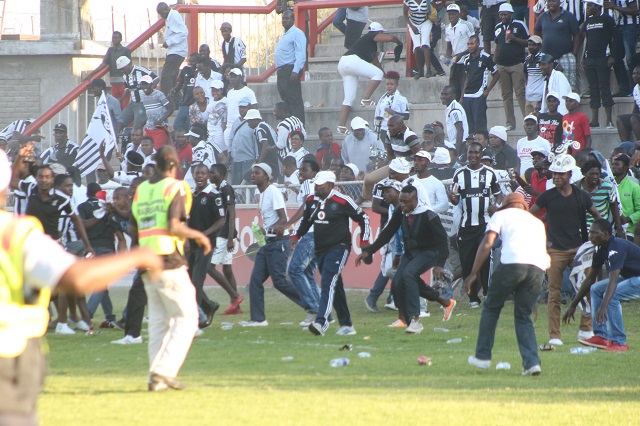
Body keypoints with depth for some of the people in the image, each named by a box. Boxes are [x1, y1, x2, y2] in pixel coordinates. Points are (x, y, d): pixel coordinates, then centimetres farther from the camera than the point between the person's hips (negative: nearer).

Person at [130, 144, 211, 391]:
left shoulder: (141, 191, 13)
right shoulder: (176, 188, -6)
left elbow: (133, 230, 14)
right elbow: (175, 226, -18)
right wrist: (199, 236, -3)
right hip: (170, 263, -7)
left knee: (158, 322, 12)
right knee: (186, 318, -2)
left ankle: (156, 378, 7)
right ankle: (165, 371, -15)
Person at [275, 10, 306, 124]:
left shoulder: (297, 33, -8)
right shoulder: (285, 34, 22)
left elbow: (301, 54, -17)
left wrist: (295, 71, -26)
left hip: (290, 70, -10)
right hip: (282, 71, 10)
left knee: (294, 101, -12)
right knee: (286, 100, 10)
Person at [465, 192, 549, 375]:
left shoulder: (502, 215, 20)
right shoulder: (537, 222, 34)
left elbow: (487, 244, 7)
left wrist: (473, 274, 6)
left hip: (512, 262, -4)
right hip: (538, 268, 4)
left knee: (491, 307, 16)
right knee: (523, 316, 15)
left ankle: (483, 356, 19)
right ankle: (532, 362, -1)